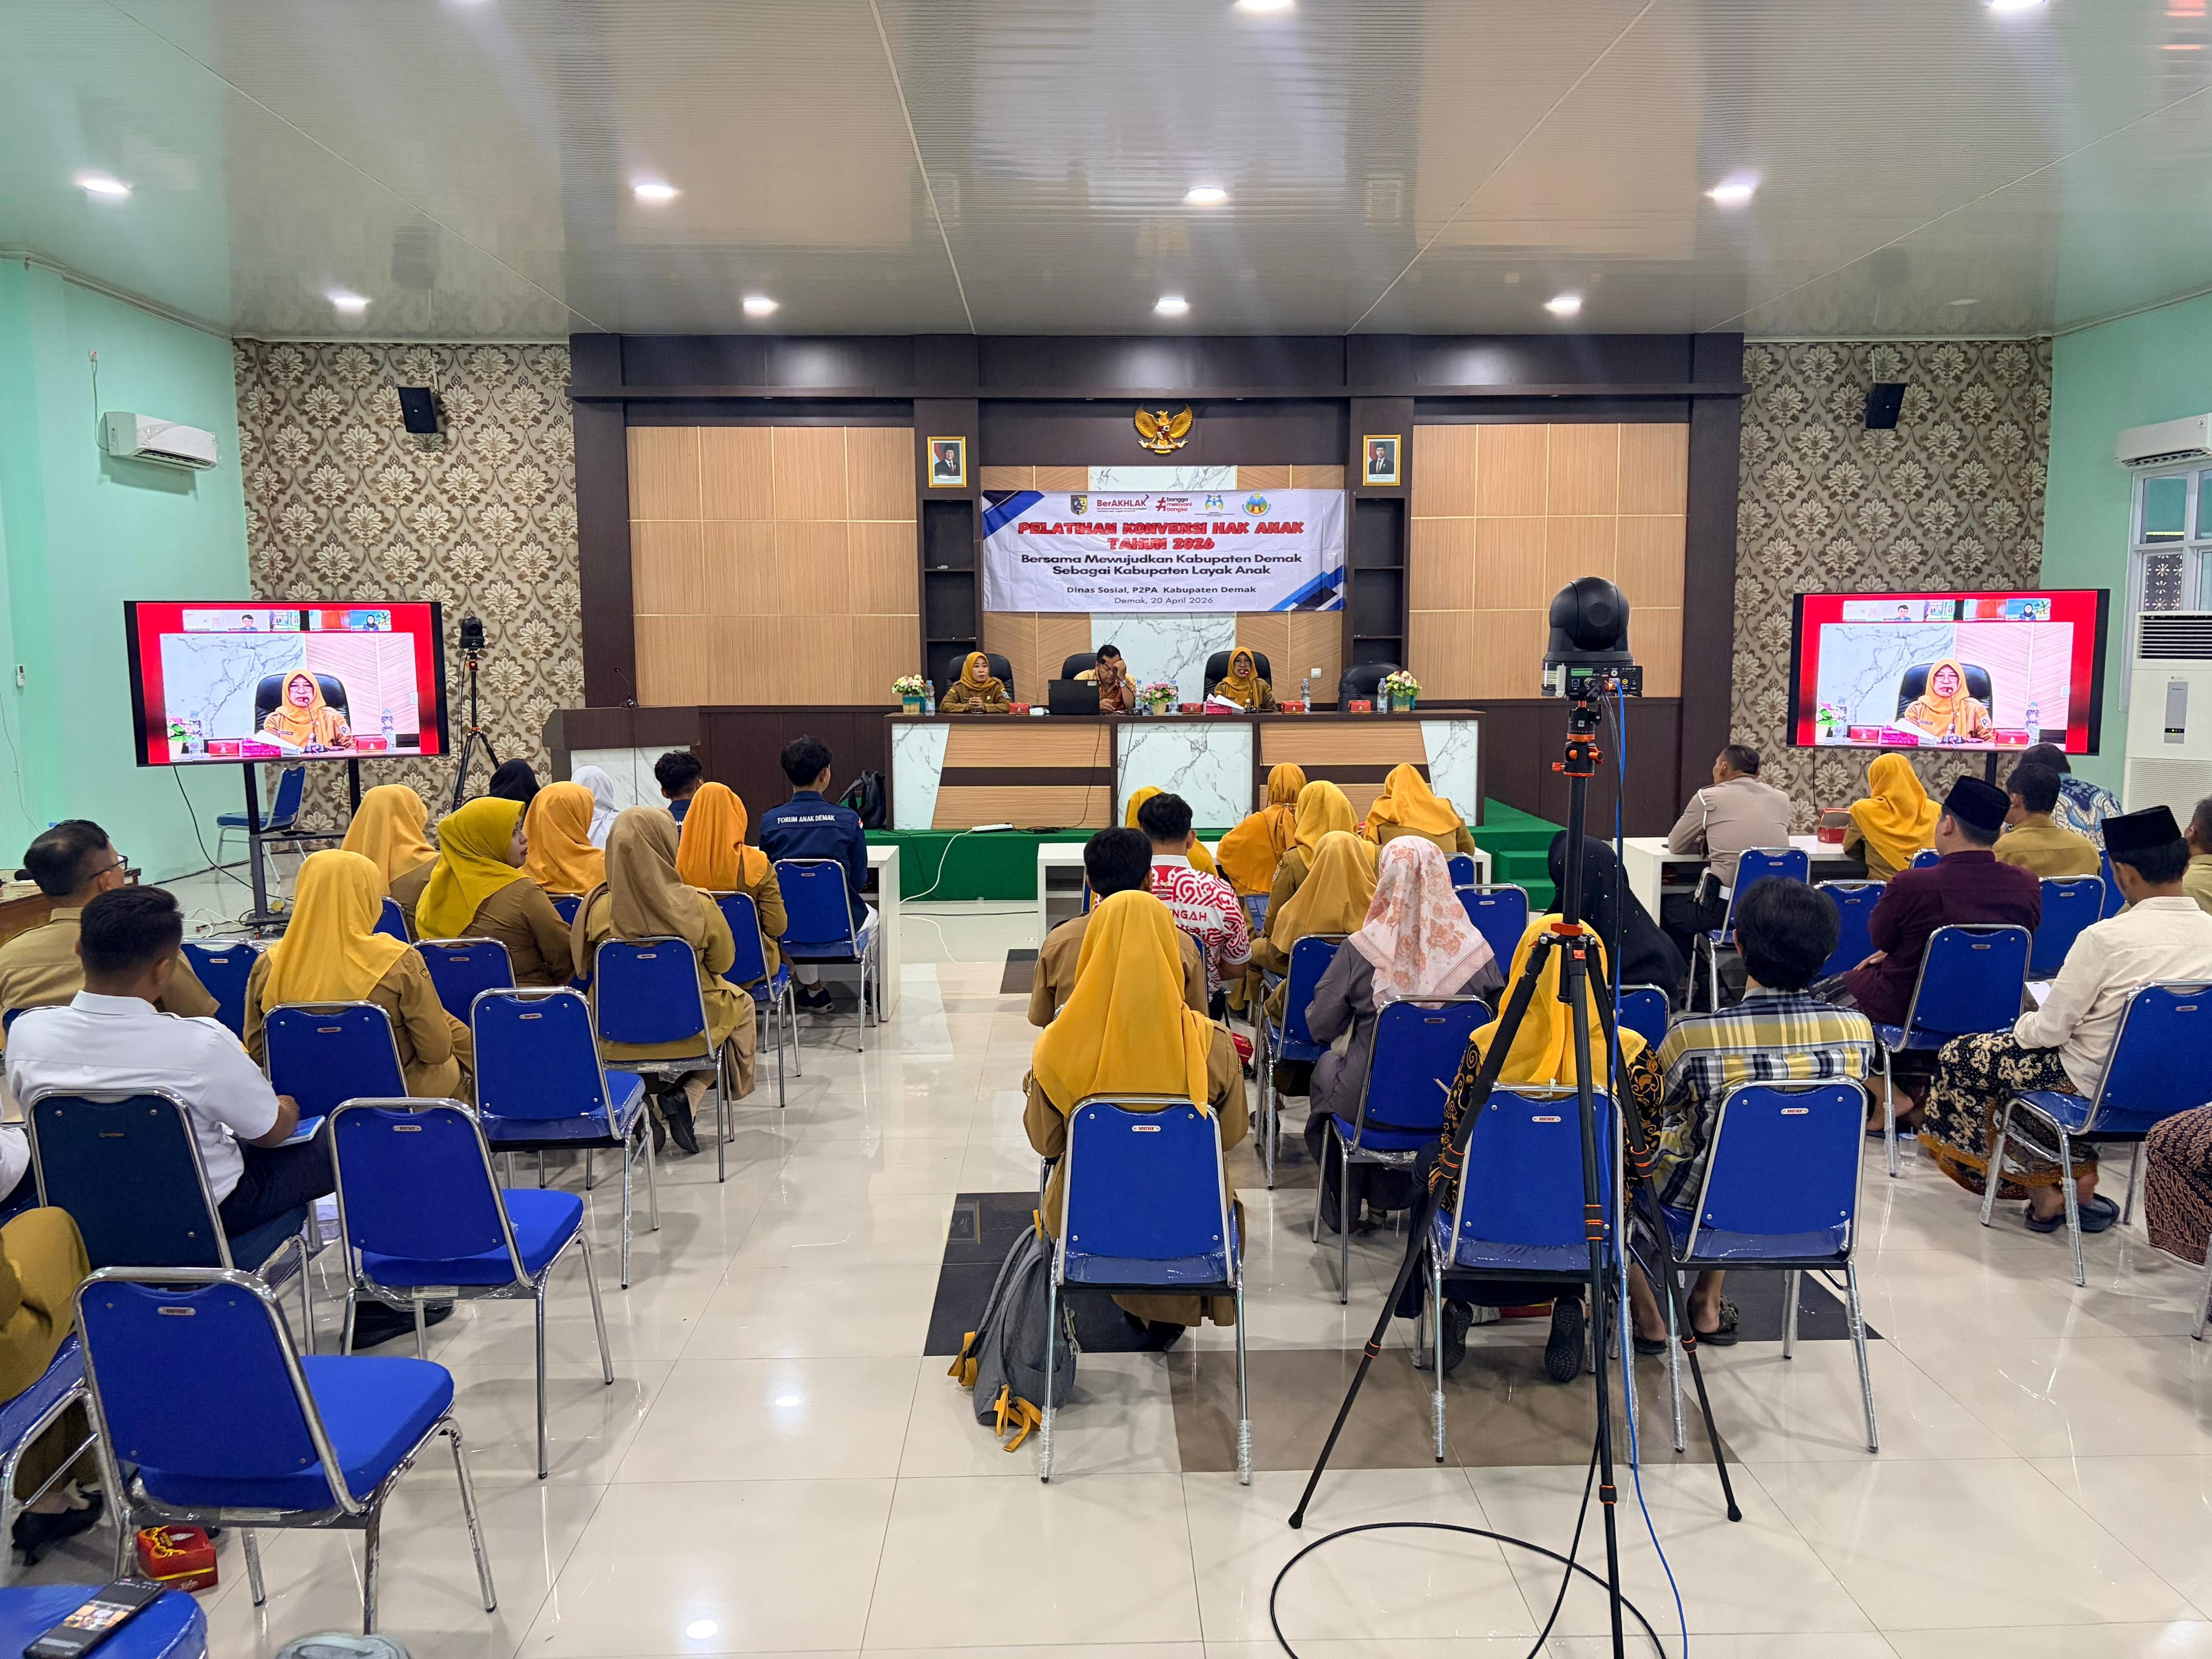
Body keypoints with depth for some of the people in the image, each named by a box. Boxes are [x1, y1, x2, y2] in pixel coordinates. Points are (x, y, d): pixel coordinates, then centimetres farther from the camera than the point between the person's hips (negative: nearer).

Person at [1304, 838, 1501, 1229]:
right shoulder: (1475, 950, -15)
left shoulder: (1360, 949, -20)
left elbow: (1320, 1028, -9)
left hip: (1372, 1104, -2)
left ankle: (1342, 1204, 40)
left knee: (1327, 1065, 31)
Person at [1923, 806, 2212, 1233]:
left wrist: (2023, 1024, 6)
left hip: (2098, 1083, -7)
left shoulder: (2106, 937, -25)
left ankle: (2042, 1189, 14)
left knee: (1957, 1059, 11)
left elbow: (2049, 1029, -18)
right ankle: (2078, 1170, 20)